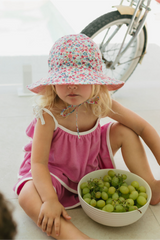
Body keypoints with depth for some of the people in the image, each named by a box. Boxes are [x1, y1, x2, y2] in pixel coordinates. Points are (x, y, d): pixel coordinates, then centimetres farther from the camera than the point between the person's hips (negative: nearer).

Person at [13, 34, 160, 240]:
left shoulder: (101, 104, -19)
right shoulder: (48, 114, -30)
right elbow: (38, 162, -30)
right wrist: (50, 200, -44)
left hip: (92, 161, 4)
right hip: (55, 170, -4)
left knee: (125, 130, -9)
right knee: (28, 198, -32)